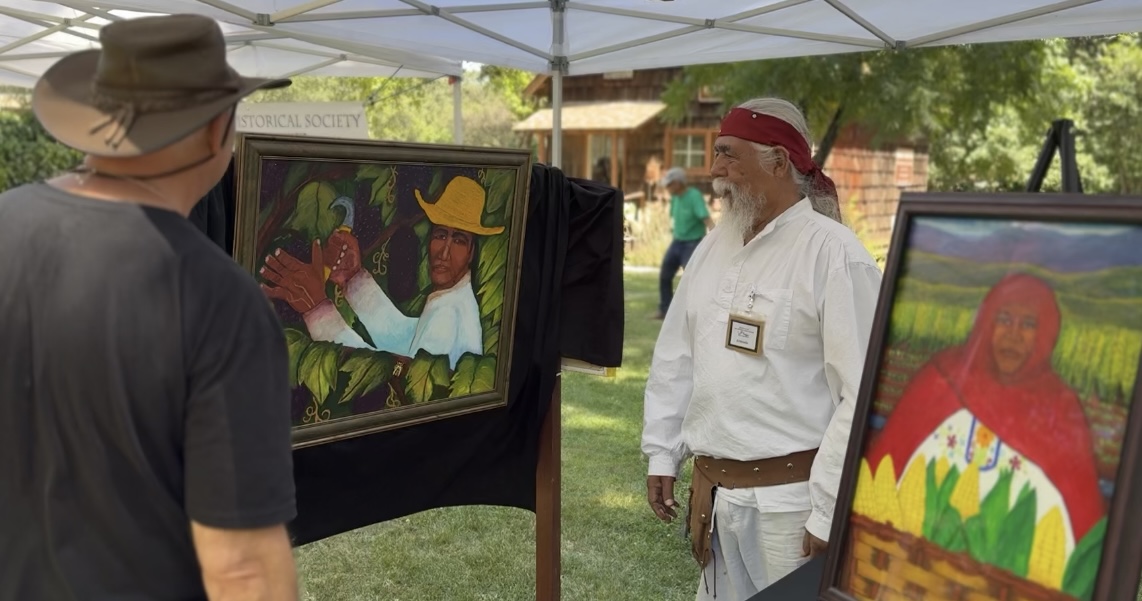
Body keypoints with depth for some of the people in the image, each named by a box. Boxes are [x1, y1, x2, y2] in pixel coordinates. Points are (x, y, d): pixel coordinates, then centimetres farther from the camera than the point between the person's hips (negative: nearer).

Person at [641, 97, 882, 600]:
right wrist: (661, 455, 12)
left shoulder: (833, 253, -14)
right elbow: (675, 358, 13)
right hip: (711, 492, 7)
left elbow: (862, 393, -17)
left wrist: (830, 511, -16)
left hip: (790, 499, -7)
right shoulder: (713, 246, 8)